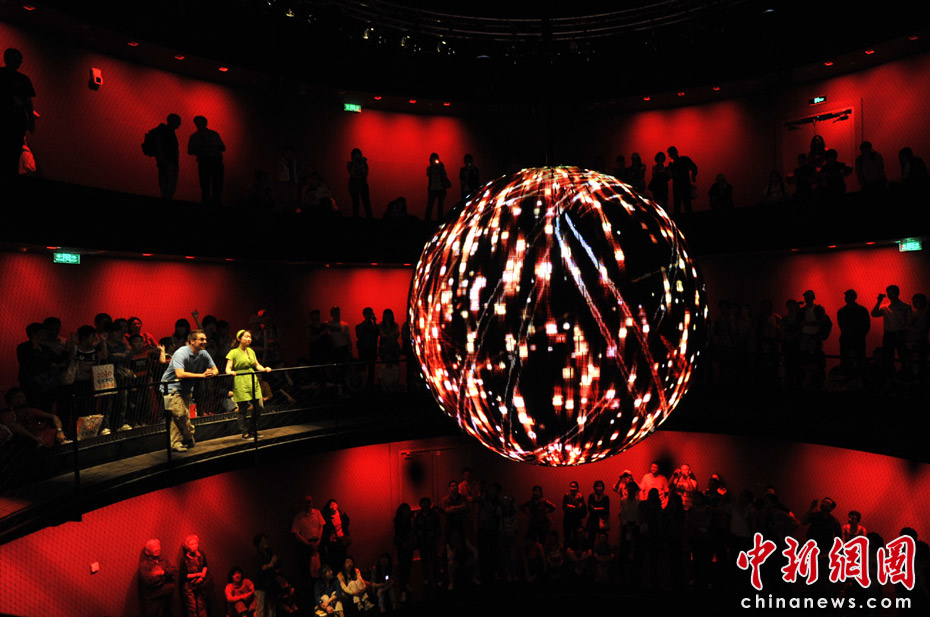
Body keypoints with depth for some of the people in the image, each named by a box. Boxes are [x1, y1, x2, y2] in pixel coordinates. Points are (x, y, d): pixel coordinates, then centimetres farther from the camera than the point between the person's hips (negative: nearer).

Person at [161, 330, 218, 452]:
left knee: (184, 415, 4)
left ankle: (176, 443, 12)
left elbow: (215, 369, 6)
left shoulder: (203, 354, -1)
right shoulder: (181, 353, -22)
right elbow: (180, 374, -34)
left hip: (186, 388, 7)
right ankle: (189, 437, 3)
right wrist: (202, 375, -34)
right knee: (179, 414, -15)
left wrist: (212, 373, -20)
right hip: (172, 386, -6)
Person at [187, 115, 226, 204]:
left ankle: (216, 204, -2)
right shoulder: (194, 136, 16)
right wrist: (201, 150, -5)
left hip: (216, 161, 1)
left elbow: (223, 148, 16)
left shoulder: (214, 134, 19)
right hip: (204, 163, -1)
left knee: (218, 186, -8)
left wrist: (215, 148, -4)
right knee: (205, 187, -8)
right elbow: (190, 151, 11)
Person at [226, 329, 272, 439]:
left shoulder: (251, 351, 16)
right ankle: (244, 433, 9)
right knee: (243, 408, -3)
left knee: (258, 407, 4)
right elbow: (228, 367, -7)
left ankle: (253, 431, 19)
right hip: (241, 383, -6)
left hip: (253, 381, 6)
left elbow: (257, 365, 17)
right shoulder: (234, 352, -2)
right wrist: (230, 372, -29)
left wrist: (264, 369, -1)